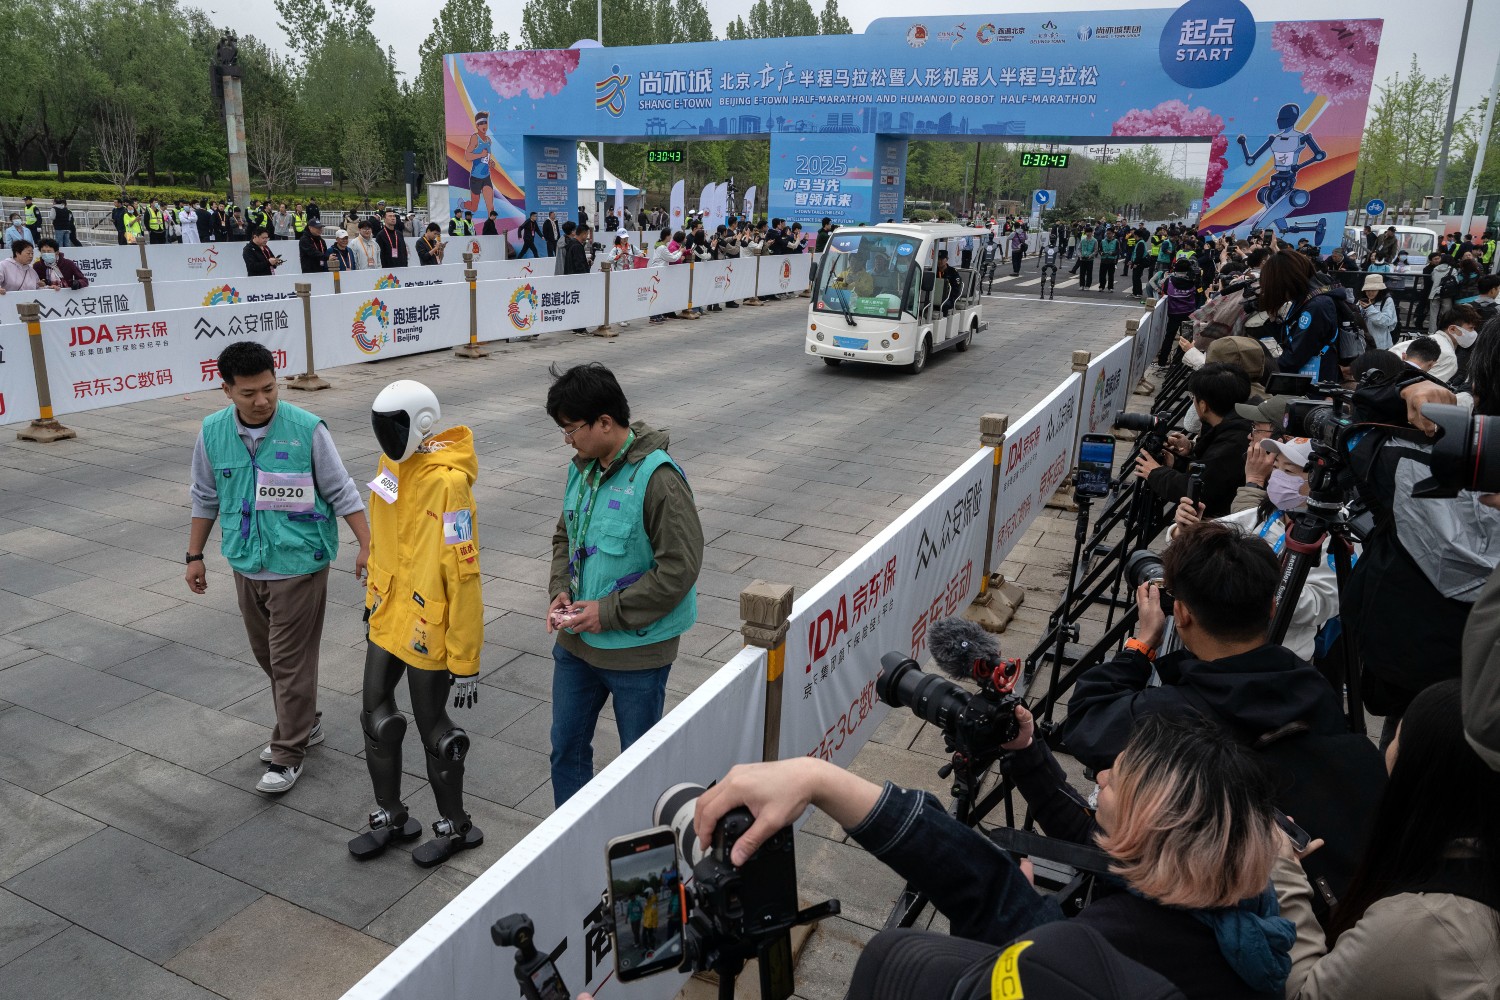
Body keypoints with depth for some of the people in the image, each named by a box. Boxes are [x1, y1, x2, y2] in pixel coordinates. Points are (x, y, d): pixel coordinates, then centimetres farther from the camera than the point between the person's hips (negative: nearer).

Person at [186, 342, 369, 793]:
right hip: (247, 566, 5)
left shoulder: (307, 429, -15)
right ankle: (302, 725, 37)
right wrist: (195, 556, 13)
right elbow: (205, 498, 11)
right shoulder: (212, 433, -2)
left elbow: (341, 492, -8)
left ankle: (288, 753, 13)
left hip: (298, 565, -5)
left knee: (292, 660, 0)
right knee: (267, 655, 18)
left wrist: (366, 545, -13)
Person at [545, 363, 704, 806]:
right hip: (576, 642, 7)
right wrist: (561, 591, -3)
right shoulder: (582, 467, 2)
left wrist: (610, 612, -21)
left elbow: (680, 567, -23)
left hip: (636, 650, -7)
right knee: (566, 747, 21)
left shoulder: (658, 479, -22)